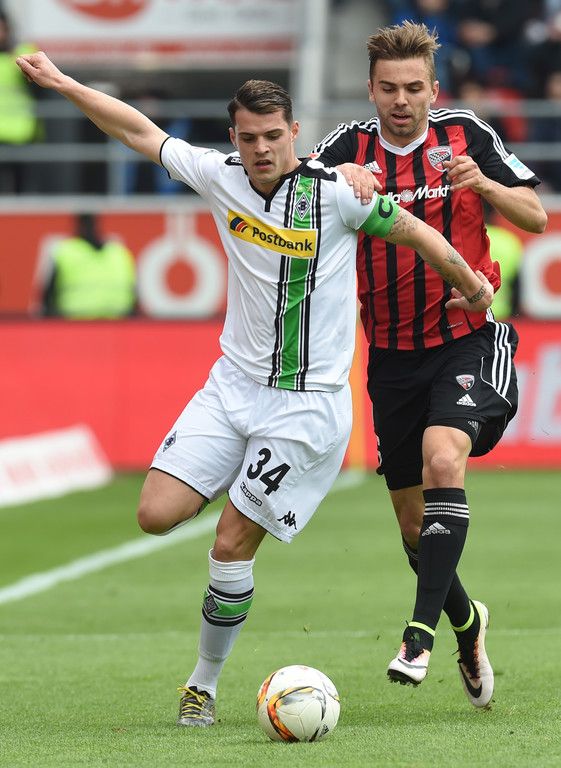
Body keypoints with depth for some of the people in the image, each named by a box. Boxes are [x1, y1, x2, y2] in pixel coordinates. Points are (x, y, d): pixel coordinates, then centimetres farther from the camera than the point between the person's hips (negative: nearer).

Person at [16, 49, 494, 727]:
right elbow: (140, 131, 10)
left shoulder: (336, 192, -12)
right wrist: (63, 84, 9)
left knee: (231, 545, -8)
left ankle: (204, 684, 10)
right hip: (232, 385, 5)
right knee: (156, 514, -9)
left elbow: (416, 234, 2)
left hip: (307, 401, -5)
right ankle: (237, 489, 24)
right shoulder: (221, 177, 0)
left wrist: (471, 287, 14)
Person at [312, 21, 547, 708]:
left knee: (443, 457, -29)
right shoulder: (349, 148, -2)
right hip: (393, 354, 3)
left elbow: (536, 217, 1)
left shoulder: (465, 136, -3)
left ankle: (422, 628, -29)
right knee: (413, 521, 9)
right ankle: (466, 621, 37)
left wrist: (484, 185, -18)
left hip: (469, 337, -3)